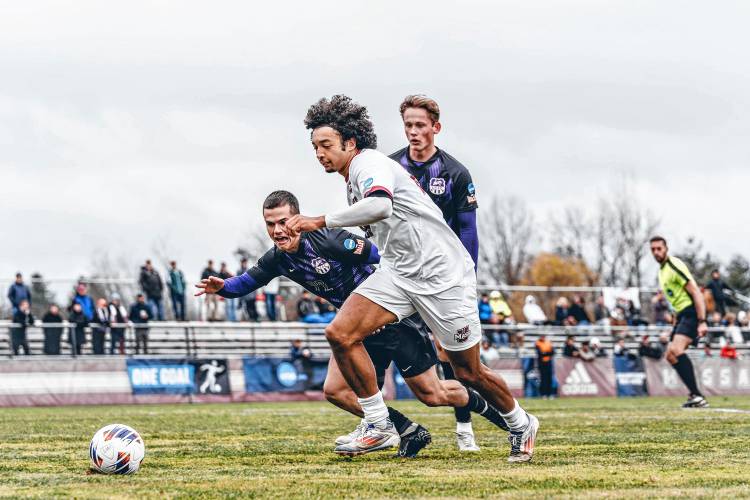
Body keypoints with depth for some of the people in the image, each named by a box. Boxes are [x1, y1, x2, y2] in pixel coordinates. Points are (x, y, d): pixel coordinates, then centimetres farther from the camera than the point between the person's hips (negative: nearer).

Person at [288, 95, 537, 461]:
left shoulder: (370, 164, -17)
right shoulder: (353, 179, 12)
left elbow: (380, 206, -40)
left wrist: (321, 222, -35)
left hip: (442, 274, -8)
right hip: (398, 272, 9)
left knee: (468, 373, 2)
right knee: (340, 334, -14)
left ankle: (521, 425, 30)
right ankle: (380, 427, -7)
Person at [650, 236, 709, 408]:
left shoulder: (674, 266, -13)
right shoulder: (662, 270, 18)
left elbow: (696, 293, -18)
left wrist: (702, 322, -24)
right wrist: (675, 322, 23)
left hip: (691, 312, -10)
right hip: (682, 315, 10)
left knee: (676, 350, -27)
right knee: (670, 356, 9)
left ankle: (697, 396, -31)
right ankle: (695, 395, 13)